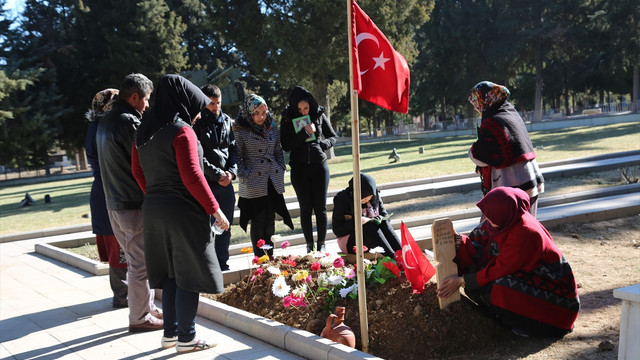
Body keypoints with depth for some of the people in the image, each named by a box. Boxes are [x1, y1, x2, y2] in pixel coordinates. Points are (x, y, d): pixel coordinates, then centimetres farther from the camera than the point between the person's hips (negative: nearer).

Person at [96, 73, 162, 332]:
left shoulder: (105, 122, 14)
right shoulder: (129, 122, -18)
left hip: (114, 203, 10)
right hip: (134, 205, -10)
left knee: (136, 260, 19)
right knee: (140, 264, 1)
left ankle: (148, 308, 30)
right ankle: (140, 317, 10)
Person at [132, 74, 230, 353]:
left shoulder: (143, 131, 8)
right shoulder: (181, 130, -15)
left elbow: (137, 171, 13)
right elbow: (191, 175, -20)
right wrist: (214, 209, -14)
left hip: (154, 210, 8)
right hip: (183, 211, -8)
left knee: (171, 273, 17)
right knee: (189, 275, 3)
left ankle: (170, 333, 25)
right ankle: (186, 339, 11)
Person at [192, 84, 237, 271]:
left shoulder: (227, 121, 11)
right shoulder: (197, 123, -7)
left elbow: (233, 149, 12)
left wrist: (232, 172, -4)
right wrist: (218, 174, -13)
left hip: (226, 184, 5)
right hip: (205, 183, -5)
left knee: (225, 228, 12)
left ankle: (223, 264, 24)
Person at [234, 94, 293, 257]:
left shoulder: (272, 127, 10)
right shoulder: (241, 130, -5)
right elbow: (238, 156, -5)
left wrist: (281, 170, 8)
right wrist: (245, 176, -12)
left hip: (274, 182, 5)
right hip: (253, 184, -5)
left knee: (270, 221, 10)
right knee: (258, 222, -1)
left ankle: (270, 256, 20)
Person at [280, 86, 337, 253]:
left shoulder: (319, 115, 1)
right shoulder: (287, 119, -2)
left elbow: (333, 136, 11)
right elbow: (286, 145, -8)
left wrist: (323, 143, -10)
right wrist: (304, 133, -17)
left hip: (319, 165, 0)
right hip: (299, 168, 0)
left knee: (320, 207, 1)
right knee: (305, 208, 3)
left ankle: (321, 244, 13)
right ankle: (309, 245, 13)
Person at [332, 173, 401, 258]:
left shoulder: (375, 196, 0)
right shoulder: (341, 199, -12)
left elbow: (385, 215, 8)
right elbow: (336, 230, -13)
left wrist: (379, 218, -16)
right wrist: (355, 222, -28)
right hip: (350, 243, -5)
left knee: (384, 223, -23)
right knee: (370, 225, -31)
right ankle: (392, 257, -46)